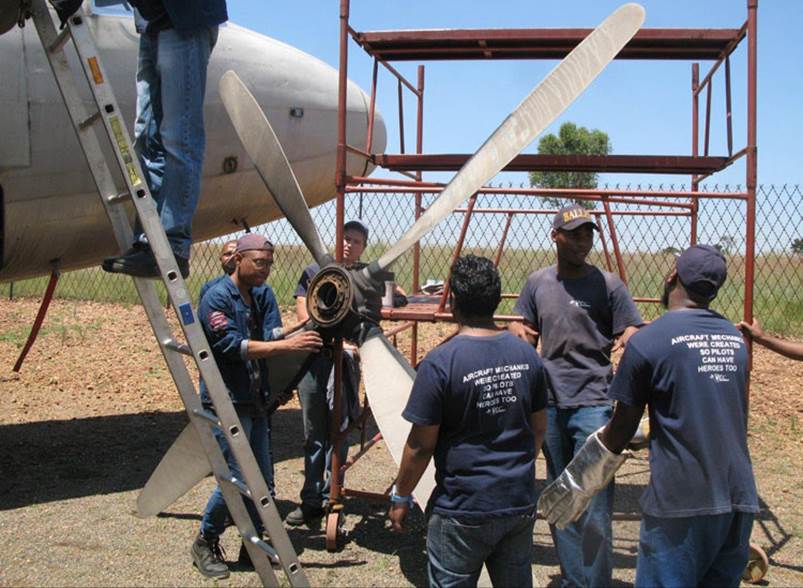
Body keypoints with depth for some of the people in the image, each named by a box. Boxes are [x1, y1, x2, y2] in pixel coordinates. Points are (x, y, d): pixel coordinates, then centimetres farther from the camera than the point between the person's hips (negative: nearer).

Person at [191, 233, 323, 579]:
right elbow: (233, 346, -21)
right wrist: (287, 345, -28)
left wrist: (304, 333, -21)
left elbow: (271, 337, 1)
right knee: (235, 480, -7)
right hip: (226, 402, -7)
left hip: (256, 401, 7)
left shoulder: (263, 294, 11)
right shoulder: (217, 297, -11)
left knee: (263, 480, 9)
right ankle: (205, 544, 15)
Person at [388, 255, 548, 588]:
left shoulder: (440, 362, -19)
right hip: (521, 503, 5)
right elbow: (538, 428, 9)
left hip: (465, 512, -5)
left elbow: (421, 445, -14)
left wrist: (401, 496, 0)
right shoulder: (527, 354, -1)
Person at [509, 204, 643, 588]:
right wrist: (519, 332, -6)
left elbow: (631, 333, -5)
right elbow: (523, 328, 17)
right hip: (550, 403, 5)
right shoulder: (538, 283, 8)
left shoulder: (608, 284, -4)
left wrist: (629, 343, -28)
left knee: (594, 503, -8)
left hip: (593, 402, -5)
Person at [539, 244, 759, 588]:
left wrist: (586, 480, 14)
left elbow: (623, 427, -3)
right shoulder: (736, 339, 9)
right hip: (740, 496, 6)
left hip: (682, 499, -6)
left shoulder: (648, 341, -10)